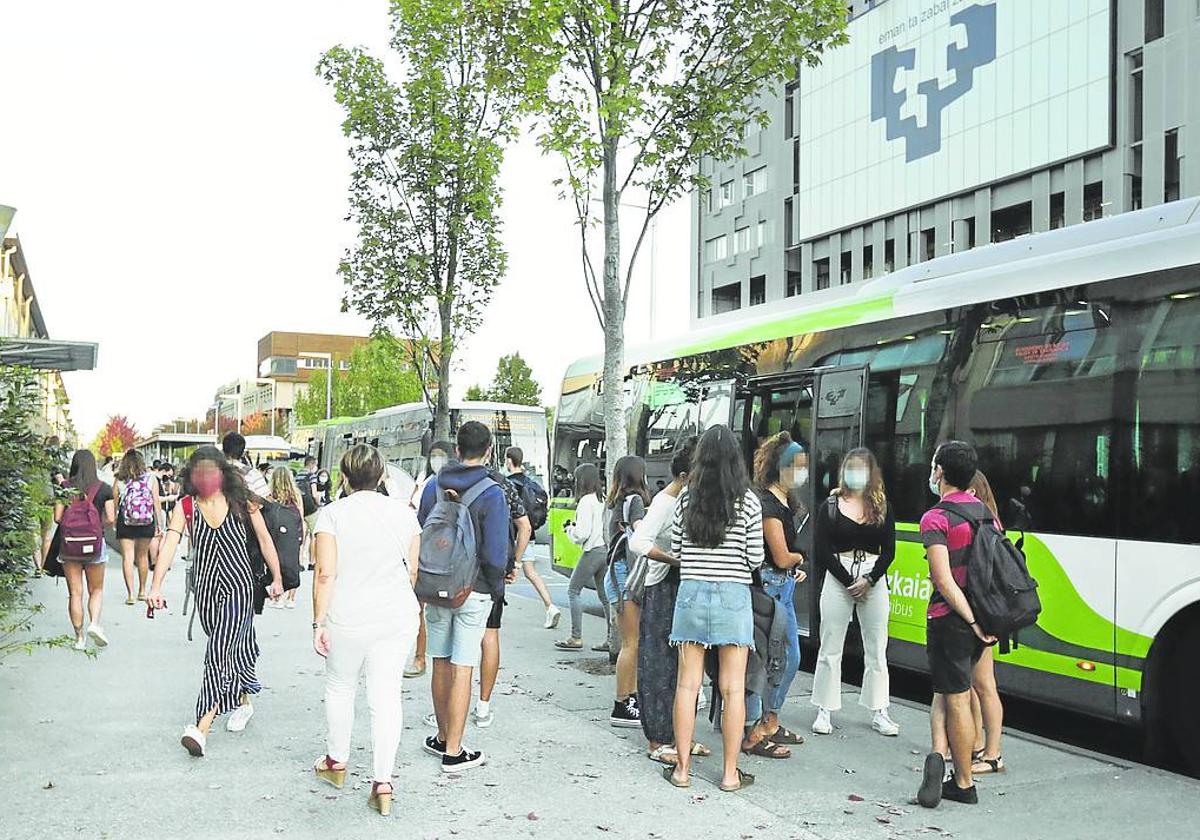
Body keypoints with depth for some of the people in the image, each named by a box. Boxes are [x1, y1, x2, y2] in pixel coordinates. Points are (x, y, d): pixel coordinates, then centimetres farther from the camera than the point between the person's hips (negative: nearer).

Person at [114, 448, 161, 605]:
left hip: (125, 522, -2)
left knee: (128, 557, 0)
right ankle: (142, 591, 27)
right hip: (146, 522, 2)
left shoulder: (119, 481, -1)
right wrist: (158, 524, 4)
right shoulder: (150, 478, 0)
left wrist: (113, 521, 7)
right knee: (143, 556, 16)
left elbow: (114, 503, -3)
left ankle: (130, 594, -7)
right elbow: (156, 503, -1)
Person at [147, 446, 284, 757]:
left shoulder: (242, 503, -4)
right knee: (231, 650, 16)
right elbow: (169, 545, -13)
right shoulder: (185, 507, -2)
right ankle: (244, 702, 39)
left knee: (219, 651, -13)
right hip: (206, 589, 3)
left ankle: (203, 727, -17)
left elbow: (264, 540, 6)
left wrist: (276, 578, 9)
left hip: (239, 586, -3)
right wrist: (156, 586, -24)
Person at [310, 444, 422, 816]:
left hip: (347, 619, -2)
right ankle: (383, 783, 4)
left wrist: (319, 622, -6)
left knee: (340, 688, 18)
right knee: (386, 695, 5)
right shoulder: (403, 512, 1)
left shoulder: (332, 513, -8)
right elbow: (413, 570, 6)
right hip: (397, 617, 2)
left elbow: (325, 573, -12)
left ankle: (336, 761, 35)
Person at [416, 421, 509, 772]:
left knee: (441, 664, 17)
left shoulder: (434, 486, 1)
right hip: (474, 592, -4)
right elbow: (495, 553, -16)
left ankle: (443, 737, 31)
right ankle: (453, 752, 6)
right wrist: (497, 589, 0)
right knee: (462, 670, 0)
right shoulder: (491, 494, -12)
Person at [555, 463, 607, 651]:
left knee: (574, 591, 3)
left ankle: (576, 638, 3)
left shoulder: (586, 501, -13)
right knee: (604, 594, 11)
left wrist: (570, 529, 3)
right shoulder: (602, 500, 10)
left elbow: (582, 532, -18)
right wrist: (575, 526, 14)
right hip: (606, 549, 8)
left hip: (592, 551, -8)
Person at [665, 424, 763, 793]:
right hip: (733, 596, -1)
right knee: (733, 689, 6)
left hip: (692, 593, 2)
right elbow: (755, 558, -3)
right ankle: (730, 773, 11)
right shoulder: (749, 501, -4)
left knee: (687, 684, 8)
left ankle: (682, 769, 14)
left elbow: (674, 549, 4)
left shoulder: (687, 497, 1)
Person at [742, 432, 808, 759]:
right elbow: (781, 557, -18)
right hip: (768, 585, -10)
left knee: (790, 657, 16)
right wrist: (799, 557, 3)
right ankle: (752, 735, 2)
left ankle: (770, 723, 29)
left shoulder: (785, 501, 13)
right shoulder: (767, 503, -18)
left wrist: (795, 566, 8)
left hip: (784, 587, 10)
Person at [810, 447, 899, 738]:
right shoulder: (831, 506, 3)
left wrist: (869, 580, -10)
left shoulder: (882, 507, 8)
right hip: (838, 577, -1)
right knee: (830, 648, 2)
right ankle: (824, 711, 10)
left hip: (874, 579, 2)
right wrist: (848, 581, -10)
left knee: (876, 649, 6)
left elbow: (889, 551, 4)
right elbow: (821, 550, -3)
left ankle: (879, 712, 15)